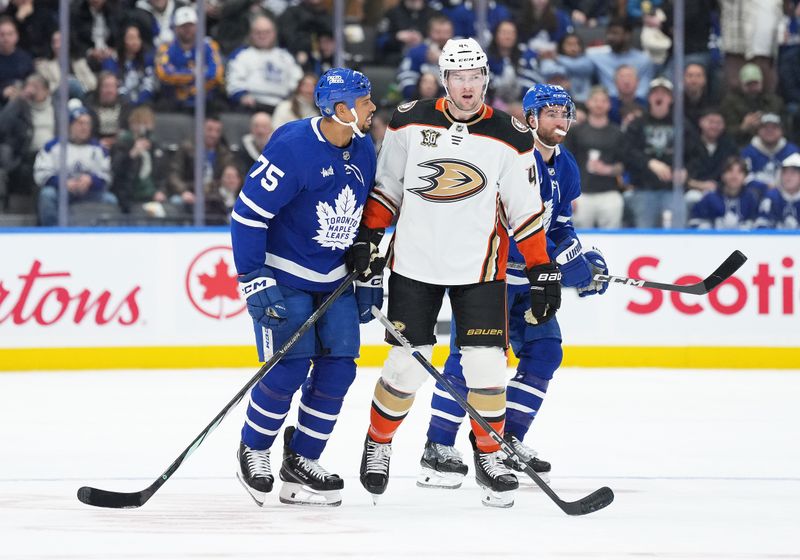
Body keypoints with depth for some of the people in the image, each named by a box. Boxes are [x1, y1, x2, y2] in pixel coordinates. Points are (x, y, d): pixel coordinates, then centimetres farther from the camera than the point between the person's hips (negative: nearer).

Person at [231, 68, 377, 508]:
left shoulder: (363, 150, 2)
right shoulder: (292, 147, -22)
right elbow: (247, 214, -20)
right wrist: (254, 282, -22)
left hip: (333, 279, 7)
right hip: (282, 277, -7)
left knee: (338, 368, -1)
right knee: (289, 368, -14)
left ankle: (301, 463, 10)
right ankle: (253, 451, 10)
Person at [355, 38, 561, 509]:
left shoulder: (509, 138, -6)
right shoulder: (411, 122, -4)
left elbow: (525, 210, 0)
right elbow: (387, 186, 8)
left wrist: (543, 270, -3)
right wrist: (368, 238, 3)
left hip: (479, 268, 0)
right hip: (415, 262, 0)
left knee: (486, 365, -7)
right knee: (406, 365, 0)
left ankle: (490, 456, 11)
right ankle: (378, 444, 23)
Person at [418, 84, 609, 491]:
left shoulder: (565, 169, 9)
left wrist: (583, 260, 2)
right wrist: (560, 262, -29)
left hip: (528, 276, 9)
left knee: (544, 352, 6)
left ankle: (508, 441, 15)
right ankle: (438, 448, -10)